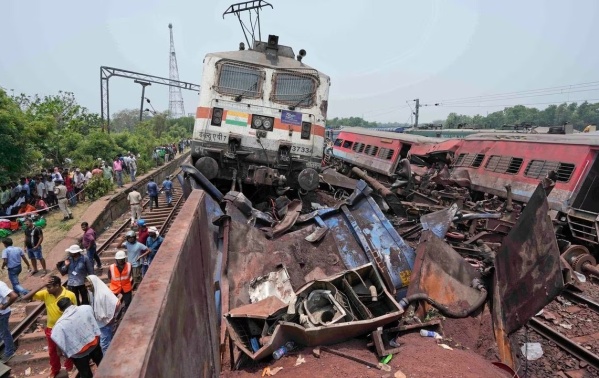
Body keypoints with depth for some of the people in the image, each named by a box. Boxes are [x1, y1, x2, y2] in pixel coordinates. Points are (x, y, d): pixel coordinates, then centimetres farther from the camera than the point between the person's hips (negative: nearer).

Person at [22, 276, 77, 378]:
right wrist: (41, 286, -32)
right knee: (53, 351, 23)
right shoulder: (45, 294, -16)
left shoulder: (70, 295, -24)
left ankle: (70, 369, 44)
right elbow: (25, 298, -23)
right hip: (51, 329, 3)